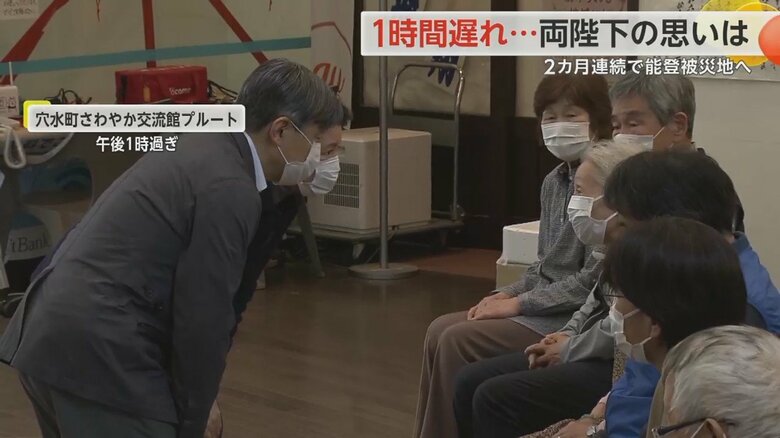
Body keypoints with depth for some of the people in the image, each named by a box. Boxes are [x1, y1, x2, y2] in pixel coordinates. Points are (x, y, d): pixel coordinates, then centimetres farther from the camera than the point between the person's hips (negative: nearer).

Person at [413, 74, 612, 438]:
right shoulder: (554, 182, 11)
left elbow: (595, 280, -20)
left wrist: (518, 303, -15)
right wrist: (508, 293, 0)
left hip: (576, 317, -9)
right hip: (544, 305, 9)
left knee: (458, 341, -17)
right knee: (440, 331, -4)